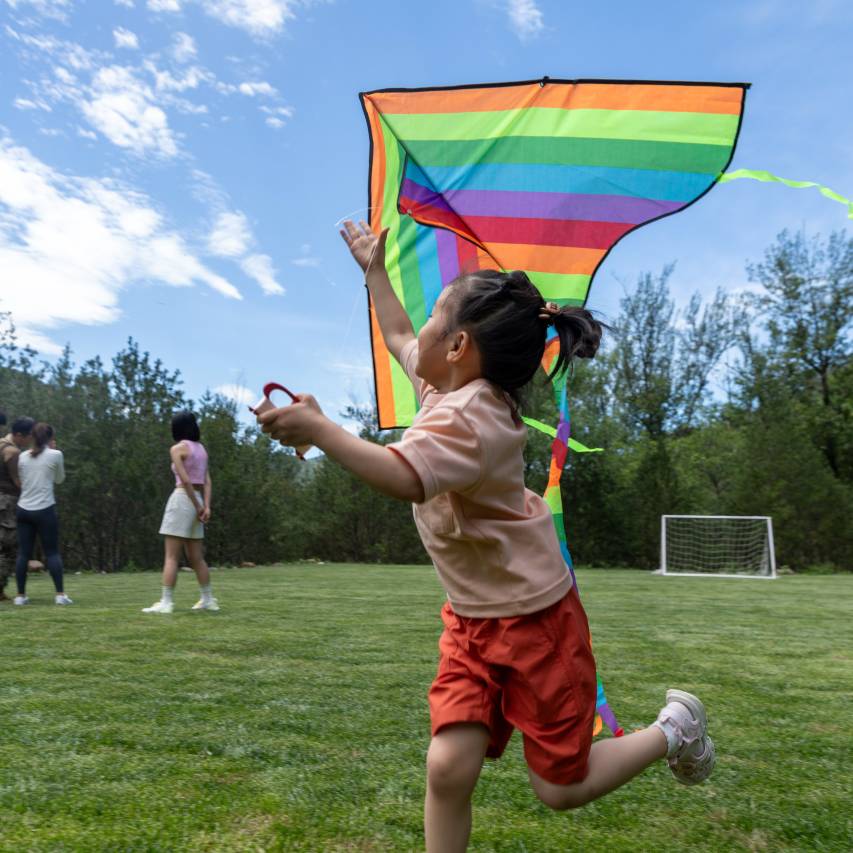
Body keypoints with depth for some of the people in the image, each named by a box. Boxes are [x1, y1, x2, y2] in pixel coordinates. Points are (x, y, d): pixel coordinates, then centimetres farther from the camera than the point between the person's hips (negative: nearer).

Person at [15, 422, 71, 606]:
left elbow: (21, 481, 19)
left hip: (23, 509, 4)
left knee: (23, 553, 8)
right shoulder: (55, 454, -4)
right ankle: (60, 594, -4)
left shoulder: (23, 456, 8)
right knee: (52, 553, 1)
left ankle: (20, 595, 8)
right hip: (44, 510, -4)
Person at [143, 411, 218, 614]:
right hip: (197, 502, 7)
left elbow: (185, 480, -15)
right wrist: (206, 507, -1)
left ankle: (166, 603, -7)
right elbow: (207, 482, 7)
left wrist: (197, 507, -9)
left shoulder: (177, 448, -5)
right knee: (196, 557, 13)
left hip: (182, 500, -7)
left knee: (171, 557, -6)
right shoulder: (201, 449, 16)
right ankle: (208, 599, 17)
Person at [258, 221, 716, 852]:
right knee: (448, 768, -5)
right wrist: (374, 269, 27)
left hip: (536, 618, -7)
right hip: (472, 619, 7)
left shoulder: (469, 417, -26)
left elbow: (405, 480, -44)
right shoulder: (453, 386, 2)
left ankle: (673, 729, 31)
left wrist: (319, 429, -41)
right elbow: (399, 339, 22)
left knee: (560, 788, 8)